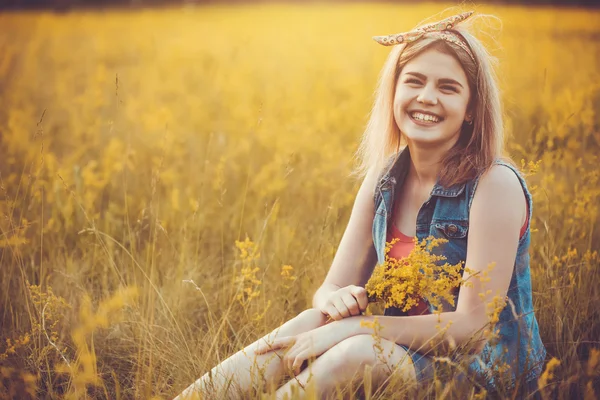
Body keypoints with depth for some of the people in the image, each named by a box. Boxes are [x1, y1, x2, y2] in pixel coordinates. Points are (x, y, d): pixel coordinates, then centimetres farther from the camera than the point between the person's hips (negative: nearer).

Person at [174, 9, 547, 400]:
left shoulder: (496, 184, -17)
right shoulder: (383, 179, 1)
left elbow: (473, 324, -20)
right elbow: (330, 288, 3)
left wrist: (353, 326, -25)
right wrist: (334, 301, -23)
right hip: (405, 353, 5)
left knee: (358, 351, -33)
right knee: (310, 324, -25)